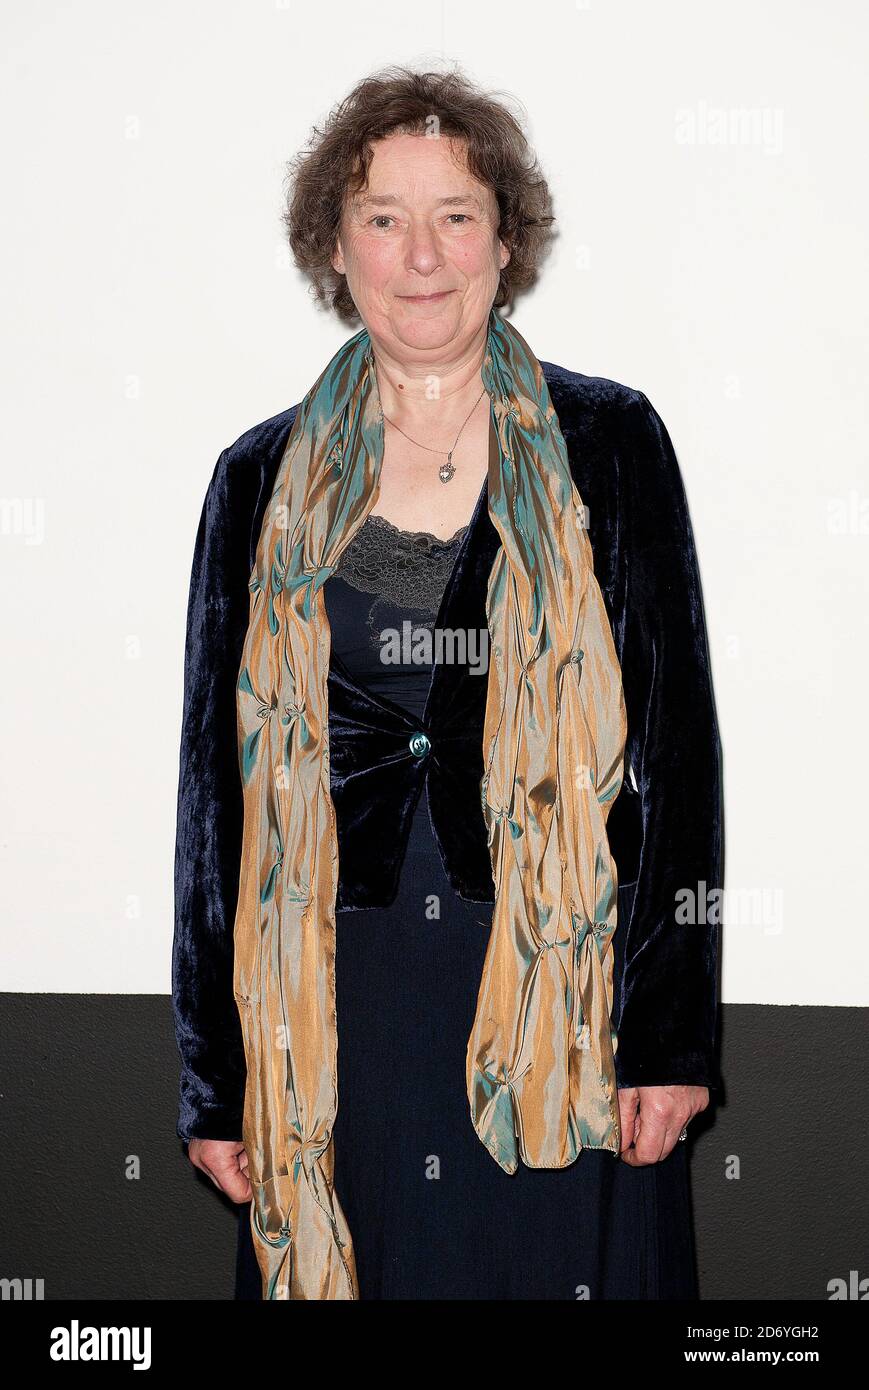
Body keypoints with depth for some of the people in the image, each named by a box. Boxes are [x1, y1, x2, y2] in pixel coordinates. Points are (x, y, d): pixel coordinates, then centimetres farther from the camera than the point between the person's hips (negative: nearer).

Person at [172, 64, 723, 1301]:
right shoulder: (265, 480, 6)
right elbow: (217, 778, 7)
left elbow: (679, 740, 0)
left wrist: (672, 1032, -6)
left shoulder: (609, 445, 2)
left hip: (558, 991, -1)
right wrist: (212, 1080, 5)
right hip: (337, 1009, 1)